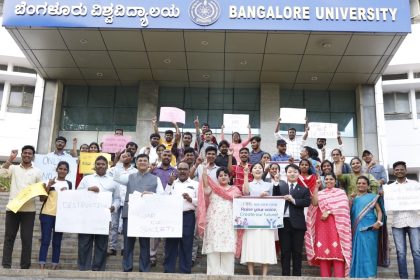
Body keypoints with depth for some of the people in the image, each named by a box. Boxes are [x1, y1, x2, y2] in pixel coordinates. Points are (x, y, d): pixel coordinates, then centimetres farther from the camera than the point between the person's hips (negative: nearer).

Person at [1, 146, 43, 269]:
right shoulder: (13, 168, 11)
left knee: (26, 239, 1)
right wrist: (11, 158, -8)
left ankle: (25, 267, 6)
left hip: (28, 209, 0)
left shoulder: (37, 171, 11)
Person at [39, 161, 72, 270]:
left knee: (57, 242, 4)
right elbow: (42, 198, 1)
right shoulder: (50, 181, 6)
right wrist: (48, 186, -10)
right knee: (45, 240, -4)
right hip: (47, 214, -1)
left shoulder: (69, 184, 9)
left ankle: (54, 266, 9)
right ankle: (41, 266, -3)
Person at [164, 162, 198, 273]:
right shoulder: (172, 183, 15)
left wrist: (191, 199, -15)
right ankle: (168, 271, 14)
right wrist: (169, 184, -4)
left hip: (188, 216, -2)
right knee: (170, 244, 5)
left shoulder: (195, 184, 8)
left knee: (186, 246, 2)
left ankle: (185, 272, 11)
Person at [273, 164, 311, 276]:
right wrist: (276, 183, -8)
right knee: (285, 251, 6)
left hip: (297, 223, -1)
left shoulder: (304, 189, 7)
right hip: (283, 221, 1)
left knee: (297, 252, 6)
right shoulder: (280, 186, 10)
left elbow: (307, 202, -7)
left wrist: (293, 200, -16)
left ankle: (297, 275, 13)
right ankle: (285, 275, 12)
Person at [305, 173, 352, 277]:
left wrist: (328, 212, -15)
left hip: (335, 225, -3)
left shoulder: (340, 192, 10)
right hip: (322, 225, 3)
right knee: (323, 250, -1)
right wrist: (315, 188, -6)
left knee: (337, 250, -10)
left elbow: (342, 206, -7)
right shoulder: (320, 193, 18)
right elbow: (315, 204, -2)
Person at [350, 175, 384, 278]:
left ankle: (370, 275, -2)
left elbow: (379, 211, 0)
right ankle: (357, 275, 14)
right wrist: (350, 200, 0)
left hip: (368, 228, -3)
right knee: (357, 252, 6)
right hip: (356, 229, 3)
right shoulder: (353, 198, 15)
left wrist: (378, 222, -15)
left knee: (368, 251, -6)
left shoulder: (372, 197, 6)